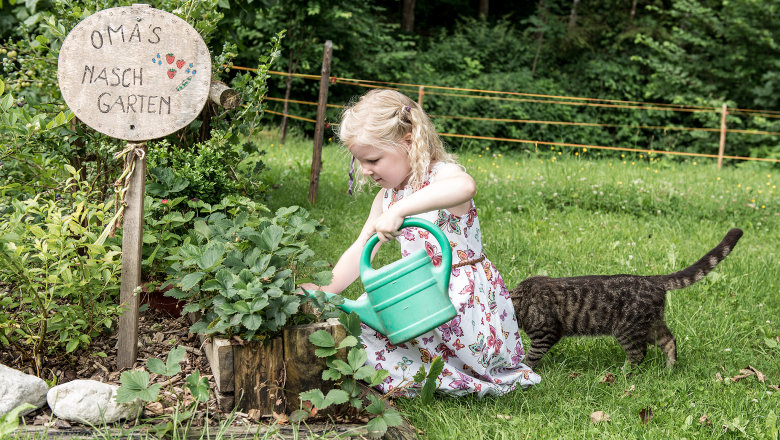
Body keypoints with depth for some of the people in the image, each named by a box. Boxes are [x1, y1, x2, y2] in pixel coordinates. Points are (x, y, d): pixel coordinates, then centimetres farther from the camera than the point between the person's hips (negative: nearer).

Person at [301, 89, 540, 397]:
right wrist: (325, 290, -6)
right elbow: (360, 251, 11)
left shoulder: (441, 175, -17)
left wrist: (398, 211, -50)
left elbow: (465, 187, -44)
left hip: (467, 300, -9)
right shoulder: (387, 197, 10)